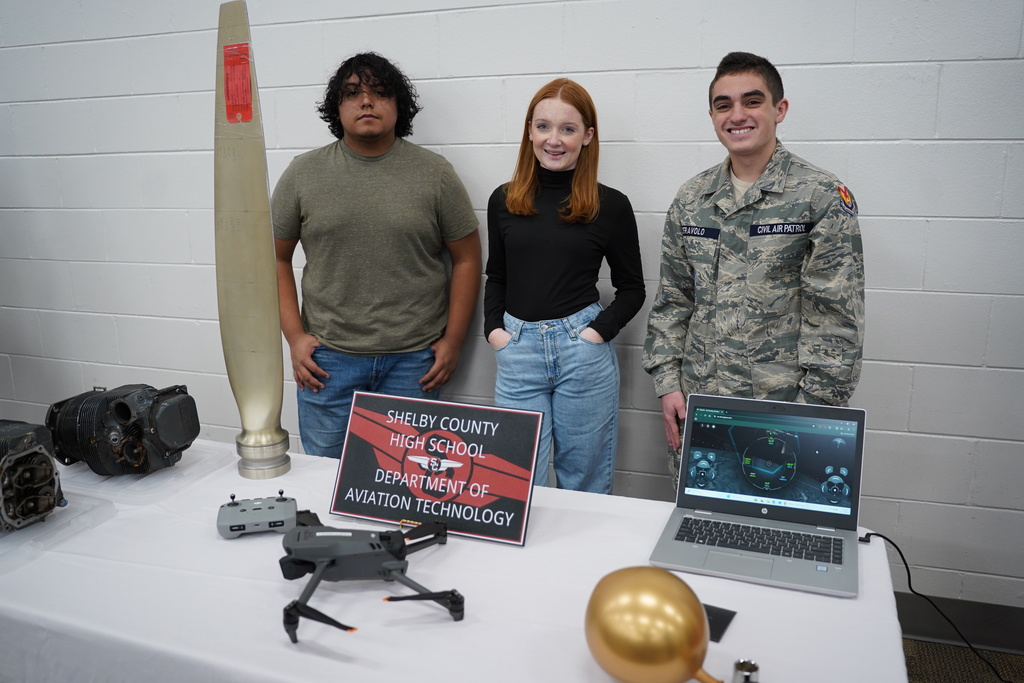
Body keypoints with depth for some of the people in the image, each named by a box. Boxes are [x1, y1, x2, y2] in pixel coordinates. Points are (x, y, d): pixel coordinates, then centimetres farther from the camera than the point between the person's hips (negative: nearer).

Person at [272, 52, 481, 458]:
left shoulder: (434, 173, 1)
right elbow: (276, 258, 7)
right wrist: (294, 337, -1)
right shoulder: (303, 173, 3)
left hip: (413, 362, -1)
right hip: (328, 359, 1)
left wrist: (453, 340, -1)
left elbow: (466, 259, 3)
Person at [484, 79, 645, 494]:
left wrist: (600, 330, -9)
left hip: (583, 351, -2)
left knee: (585, 483, 11)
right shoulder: (503, 200, 7)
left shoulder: (610, 206, -1)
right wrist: (493, 328, 2)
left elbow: (631, 288, 6)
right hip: (517, 349, 2)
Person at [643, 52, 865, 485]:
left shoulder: (823, 197, -6)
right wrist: (667, 381, 3)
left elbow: (836, 317, -9)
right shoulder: (690, 198, 7)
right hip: (696, 403, 4)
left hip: (779, 410, -4)